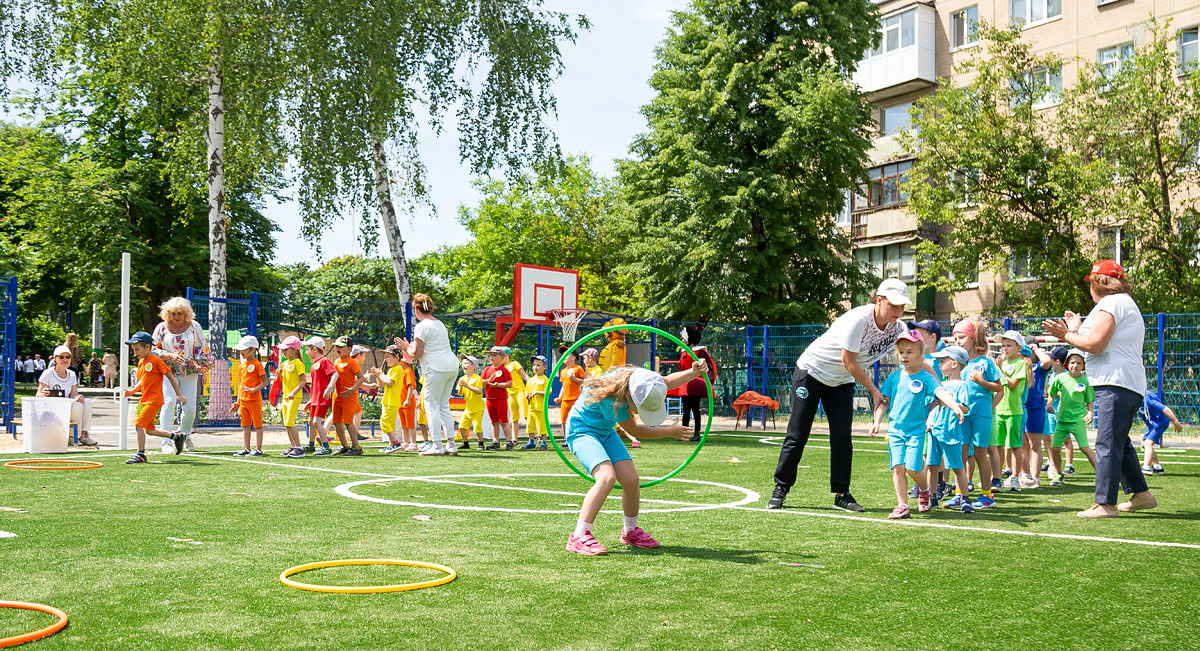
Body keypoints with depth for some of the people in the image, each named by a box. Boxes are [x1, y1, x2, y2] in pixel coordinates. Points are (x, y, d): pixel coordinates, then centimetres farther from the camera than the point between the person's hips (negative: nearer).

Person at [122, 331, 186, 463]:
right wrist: (132, 391, 5)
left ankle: (140, 455, -7)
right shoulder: (141, 362, 14)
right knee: (149, 430, 11)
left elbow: (170, 377, -7)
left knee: (139, 424, -14)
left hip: (154, 400, -9)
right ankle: (176, 436, 27)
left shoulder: (156, 360, -11)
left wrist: (179, 395, -4)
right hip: (145, 400, 9)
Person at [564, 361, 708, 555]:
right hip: (582, 430, -7)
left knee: (631, 479, -3)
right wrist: (670, 432, -11)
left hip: (606, 432, 7)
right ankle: (579, 537, -24)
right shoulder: (610, 399, -36)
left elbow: (668, 381, 4)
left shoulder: (635, 377, -18)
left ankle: (630, 532, 21)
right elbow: (634, 430, -19)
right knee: (607, 476, -28)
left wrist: (694, 372, -13)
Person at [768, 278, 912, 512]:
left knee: (842, 438, -3)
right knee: (797, 436, -2)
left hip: (842, 381, 6)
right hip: (811, 370, -5)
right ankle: (780, 489, 9)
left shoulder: (898, 328, -10)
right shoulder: (859, 319, -29)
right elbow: (849, 363, -24)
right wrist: (874, 392, -20)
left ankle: (841, 494, 7)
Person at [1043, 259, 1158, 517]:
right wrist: (1077, 331, 27)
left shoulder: (1112, 303, -8)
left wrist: (1066, 336, -3)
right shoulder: (1126, 303, 26)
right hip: (1130, 385, 11)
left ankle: (1105, 504, -13)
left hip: (1116, 383, -11)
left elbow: (1095, 344, -16)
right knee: (1119, 442, 19)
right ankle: (1140, 494, 24)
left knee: (1107, 444, -11)